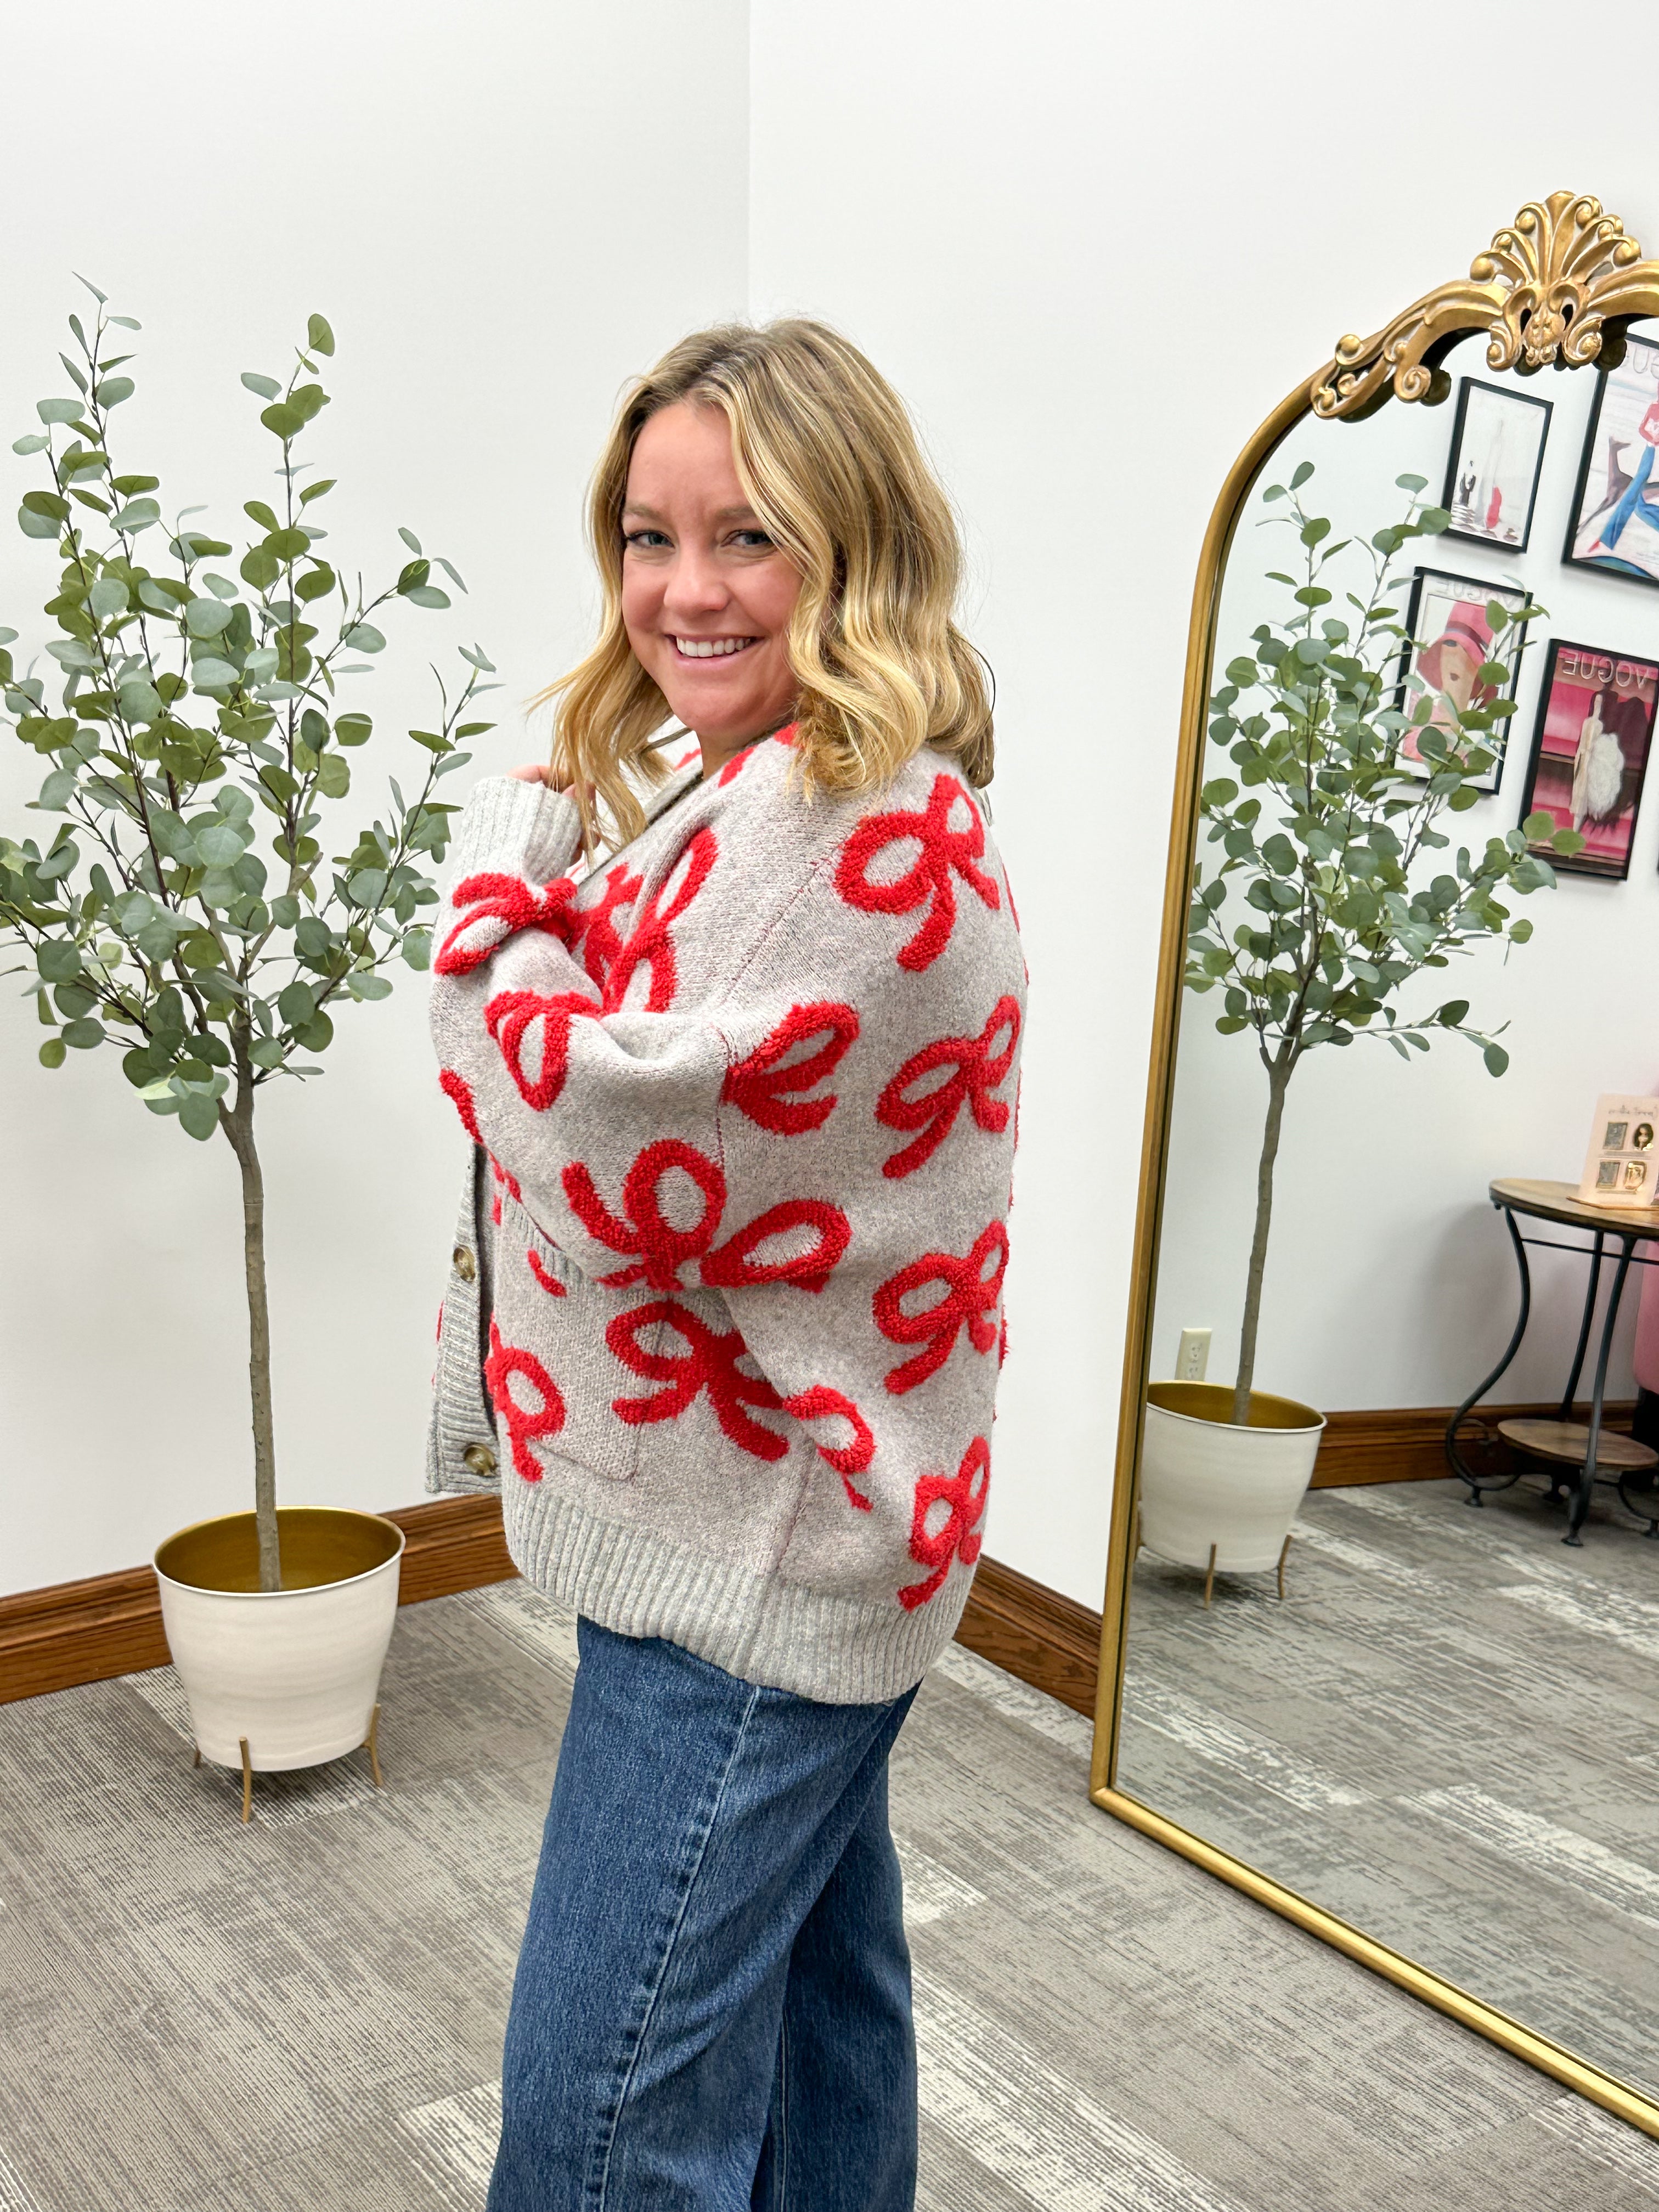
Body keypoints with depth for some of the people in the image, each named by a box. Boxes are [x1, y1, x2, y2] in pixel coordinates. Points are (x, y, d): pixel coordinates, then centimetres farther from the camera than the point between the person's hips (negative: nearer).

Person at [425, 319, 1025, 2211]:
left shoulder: (856, 821, -22)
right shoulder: (752, 794, 11)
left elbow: (622, 1160, -25)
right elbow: (623, 1127, 18)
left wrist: (503, 879, -13)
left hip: (751, 1550, -10)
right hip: (770, 1521, 10)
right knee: (809, 1972, 26)